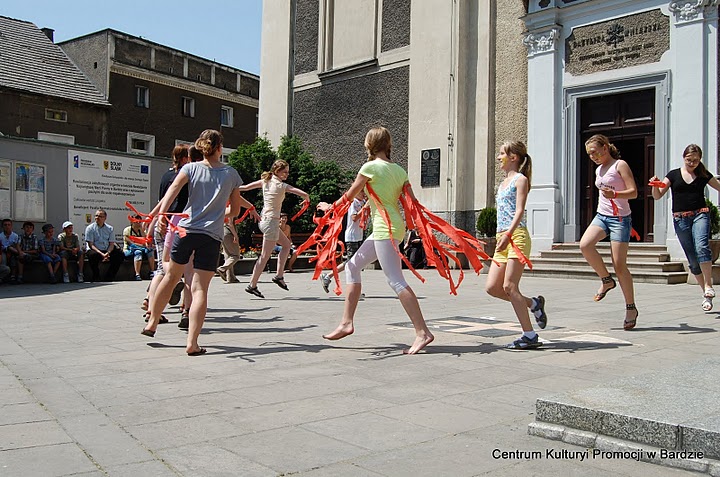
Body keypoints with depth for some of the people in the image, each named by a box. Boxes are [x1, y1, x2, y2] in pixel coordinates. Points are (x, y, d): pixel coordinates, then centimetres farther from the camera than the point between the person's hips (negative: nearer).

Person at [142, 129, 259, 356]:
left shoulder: (190, 168, 4)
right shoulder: (231, 174, 7)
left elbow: (172, 190, -15)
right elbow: (234, 210, 13)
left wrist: (158, 212, -27)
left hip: (185, 229, 2)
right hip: (212, 236, -1)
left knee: (171, 277, 21)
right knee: (200, 289, -4)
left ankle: (152, 323, 36)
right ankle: (192, 343, -9)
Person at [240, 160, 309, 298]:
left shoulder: (265, 181, 5)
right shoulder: (282, 186, -13)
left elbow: (246, 187, 5)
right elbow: (305, 195, -14)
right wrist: (307, 198, 8)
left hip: (264, 219, 9)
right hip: (271, 222, -9)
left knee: (286, 244, 22)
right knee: (265, 256, -2)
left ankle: (279, 275, 21)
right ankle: (252, 285, 2)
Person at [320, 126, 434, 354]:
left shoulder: (370, 167, -6)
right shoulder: (399, 170, 13)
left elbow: (349, 196, 3)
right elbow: (412, 204, 5)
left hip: (385, 227, -9)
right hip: (391, 227, 9)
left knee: (396, 280, -12)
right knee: (352, 266, 15)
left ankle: (423, 332, -15)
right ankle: (347, 322, 16)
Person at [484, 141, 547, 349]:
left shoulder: (520, 179, -2)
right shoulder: (503, 183, 22)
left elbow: (519, 210, -14)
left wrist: (508, 234, -26)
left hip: (516, 236, -9)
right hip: (502, 238, 9)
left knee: (509, 286, -12)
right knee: (492, 287, 1)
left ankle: (530, 336, -3)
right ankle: (533, 303, 18)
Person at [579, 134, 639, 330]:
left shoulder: (620, 165, -6)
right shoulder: (599, 170, 15)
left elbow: (633, 192, -14)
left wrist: (614, 194, -31)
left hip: (620, 218, -6)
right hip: (602, 216, 6)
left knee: (619, 265, -6)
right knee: (585, 244, -23)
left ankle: (631, 308, 8)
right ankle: (606, 280, -1)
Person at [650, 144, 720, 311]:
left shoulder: (704, 175, 9)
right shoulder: (673, 175, 7)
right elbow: (657, 196, 3)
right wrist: (655, 185, -17)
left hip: (700, 215, 0)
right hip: (680, 218, 1)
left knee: (702, 247, -27)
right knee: (692, 259, 2)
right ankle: (706, 293, 14)